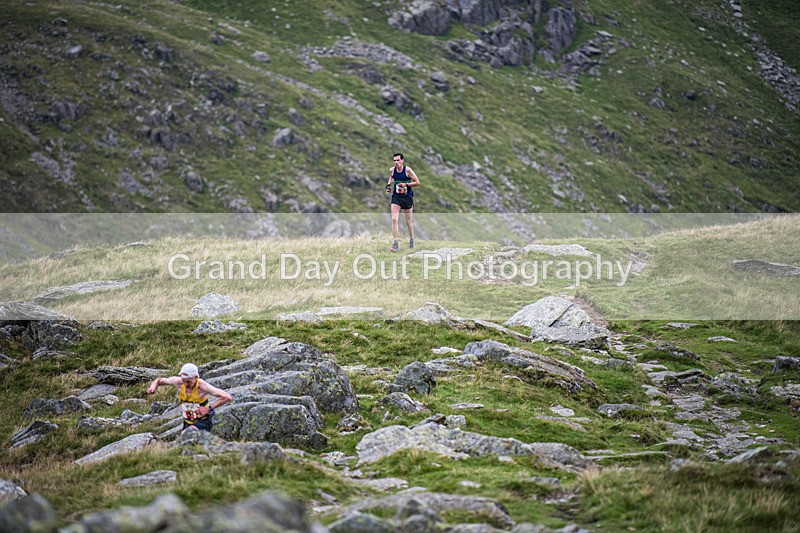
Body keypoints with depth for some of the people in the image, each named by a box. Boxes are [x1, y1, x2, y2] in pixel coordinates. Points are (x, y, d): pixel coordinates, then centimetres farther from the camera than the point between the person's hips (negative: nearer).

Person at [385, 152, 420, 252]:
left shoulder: (407, 170, -13)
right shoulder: (392, 170, -1)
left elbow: (417, 182, -10)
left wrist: (406, 184, -21)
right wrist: (389, 185, 6)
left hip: (407, 197, -3)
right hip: (396, 197, 3)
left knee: (408, 221, 9)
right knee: (394, 219, -12)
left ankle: (411, 240, 33)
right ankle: (395, 244, -11)